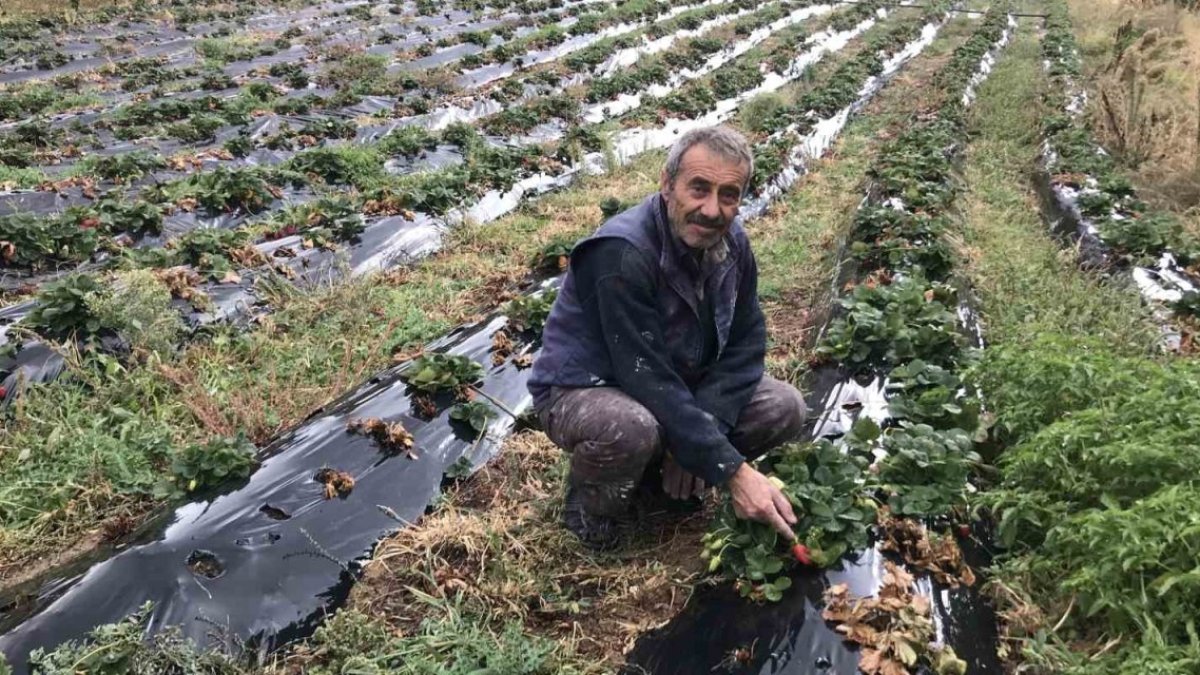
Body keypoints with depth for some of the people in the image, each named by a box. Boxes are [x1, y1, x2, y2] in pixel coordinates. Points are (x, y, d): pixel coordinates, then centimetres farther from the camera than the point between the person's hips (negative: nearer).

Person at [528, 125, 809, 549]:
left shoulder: (731, 243, -8)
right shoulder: (622, 254, -31)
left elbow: (746, 343, -5)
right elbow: (649, 380, -34)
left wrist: (701, 432, -21)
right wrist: (731, 471, -33)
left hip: (681, 384, 7)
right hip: (582, 391, -7)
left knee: (785, 408, -8)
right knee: (632, 428, -40)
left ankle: (664, 473, 9)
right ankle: (592, 508, -5)